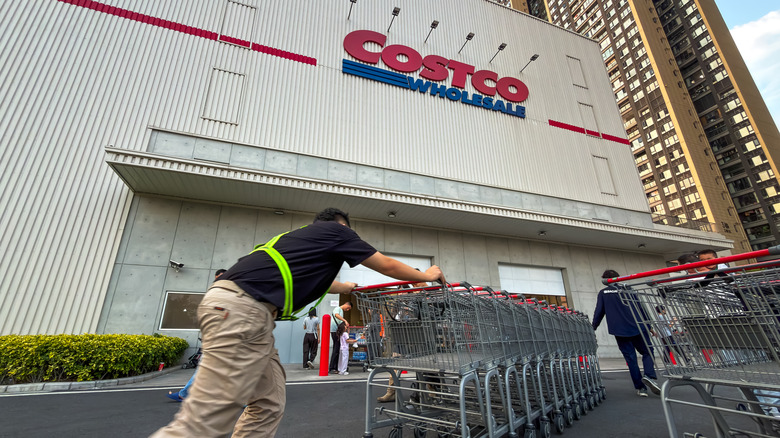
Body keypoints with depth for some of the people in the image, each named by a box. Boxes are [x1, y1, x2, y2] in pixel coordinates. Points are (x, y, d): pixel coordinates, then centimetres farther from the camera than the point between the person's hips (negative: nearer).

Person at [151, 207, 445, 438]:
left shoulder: (307, 236, 29)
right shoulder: (335, 231, 7)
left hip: (252, 314, 10)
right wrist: (427, 276, 28)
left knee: (268, 407, 11)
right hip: (241, 306, -10)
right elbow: (389, 267, 12)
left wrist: (345, 287, 67)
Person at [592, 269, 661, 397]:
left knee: (630, 358, 6)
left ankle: (640, 388, 6)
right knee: (647, 352, 14)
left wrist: (593, 328, 10)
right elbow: (641, 307, 7)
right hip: (637, 328, 1)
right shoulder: (627, 289, 7)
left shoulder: (603, 293, 3)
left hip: (620, 331, -1)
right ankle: (649, 376, -9)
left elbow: (599, 312, 0)